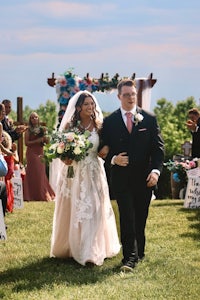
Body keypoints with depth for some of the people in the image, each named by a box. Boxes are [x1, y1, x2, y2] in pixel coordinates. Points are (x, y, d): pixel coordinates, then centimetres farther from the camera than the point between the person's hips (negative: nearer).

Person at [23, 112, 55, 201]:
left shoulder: (41, 129, 9)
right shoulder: (28, 130, -2)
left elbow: (47, 141, 8)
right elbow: (26, 143, -9)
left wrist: (44, 133, -8)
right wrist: (37, 141, -16)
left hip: (40, 153, 4)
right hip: (32, 153, -4)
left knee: (41, 174, 6)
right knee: (33, 173, -5)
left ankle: (43, 194, 14)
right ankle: (33, 195, 0)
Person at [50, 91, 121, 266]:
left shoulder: (99, 126, 1)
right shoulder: (69, 126, 1)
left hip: (93, 173, 0)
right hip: (73, 173, 1)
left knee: (92, 211, -5)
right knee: (73, 211, 8)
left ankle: (90, 252, -2)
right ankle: (71, 247, 24)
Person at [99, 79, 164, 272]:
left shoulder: (149, 119, 4)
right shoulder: (109, 121, 4)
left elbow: (158, 147, 1)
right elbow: (103, 149, 7)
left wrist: (156, 170, -11)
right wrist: (113, 159, -14)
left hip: (144, 178, 1)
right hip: (120, 178, -1)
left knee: (140, 218, 10)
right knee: (127, 217, -9)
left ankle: (139, 251, 26)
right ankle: (129, 257, -7)